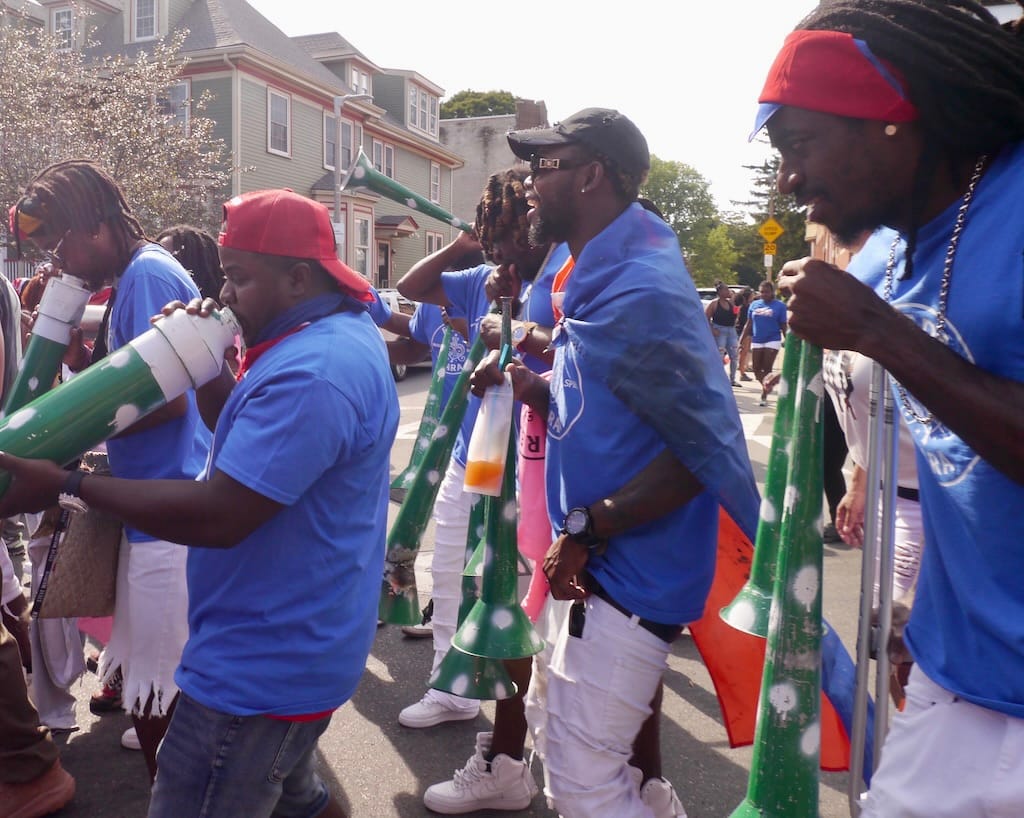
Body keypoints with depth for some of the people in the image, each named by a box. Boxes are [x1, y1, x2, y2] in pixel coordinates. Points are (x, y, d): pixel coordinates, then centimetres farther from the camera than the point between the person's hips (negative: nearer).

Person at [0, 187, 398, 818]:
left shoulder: (312, 372, -27)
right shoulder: (341, 329, 8)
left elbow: (218, 515, -28)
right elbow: (243, 429, 15)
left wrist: (66, 486, -21)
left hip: (265, 665, -11)